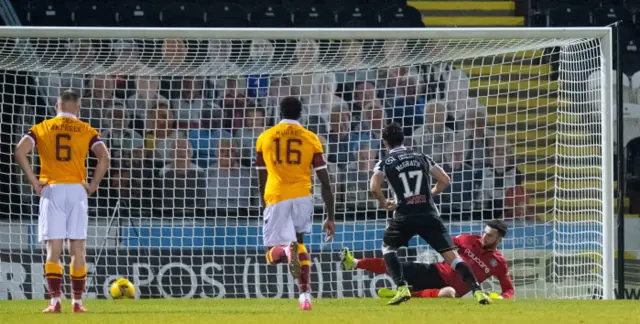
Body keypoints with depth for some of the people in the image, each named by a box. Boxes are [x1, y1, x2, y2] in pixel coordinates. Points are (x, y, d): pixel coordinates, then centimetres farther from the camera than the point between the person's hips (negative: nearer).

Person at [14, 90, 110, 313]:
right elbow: (104, 157, -6)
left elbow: (20, 152, -6)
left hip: (51, 189, 0)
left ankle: (55, 301, -8)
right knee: (77, 249, 5)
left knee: (53, 250, 0)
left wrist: (34, 182, -2)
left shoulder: (42, 128, 8)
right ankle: (77, 302, 6)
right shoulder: (86, 131, 7)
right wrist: (93, 185, 2)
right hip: (77, 190, 0)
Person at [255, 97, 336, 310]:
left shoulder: (265, 138, 10)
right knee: (299, 242, 25)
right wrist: (330, 217, 9)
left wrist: (266, 208, 32)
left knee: (273, 255, 3)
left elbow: (261, 180, 18)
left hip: (276, 197, -1)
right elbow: (325, 183, 4)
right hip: (302, 197, 1)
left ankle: (287, 250, -33)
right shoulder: (311, 139, 7)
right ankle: (304, 295, 16)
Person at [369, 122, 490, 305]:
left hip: (405, 215, -2)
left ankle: (402, 289, 4)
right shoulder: (422, 158, 15)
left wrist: (384, 204, 7)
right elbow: (444, 181, 11)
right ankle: (477, 291, -15)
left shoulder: (385, 163, 6)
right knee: (450, 254, -1)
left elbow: (375, 187, -10)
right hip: (429, 214, 2)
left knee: (387, 248, 23)